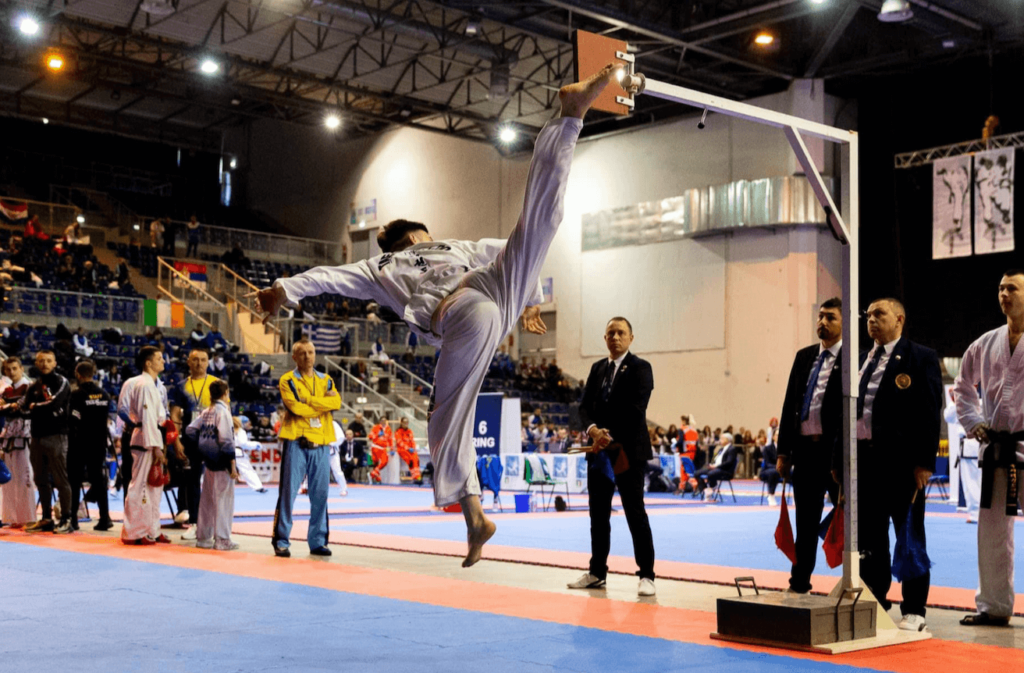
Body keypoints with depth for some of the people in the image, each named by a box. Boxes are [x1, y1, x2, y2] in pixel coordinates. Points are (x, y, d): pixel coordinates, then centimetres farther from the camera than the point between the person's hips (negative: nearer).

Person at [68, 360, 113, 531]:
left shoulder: (77, 394, -12)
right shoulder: (104, 394, 4)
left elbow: (72, 421, -13)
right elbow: (106, 419, 9)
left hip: (80, 443, -4)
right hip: (99, 442, 4)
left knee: (74, 480, 6)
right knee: (99, 479, 9)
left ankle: (72, 518, 8)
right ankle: (104, 518, 4)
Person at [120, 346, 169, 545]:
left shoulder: (152, 384, 17)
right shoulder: (144, 385, -14)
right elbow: (147, 418, -19)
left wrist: (159, 445, 20)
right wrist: (155, 447, -22)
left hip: (152, 439, 10)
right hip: (146, 440, -10)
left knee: (154, 486, 14)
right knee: (141, 485, -7)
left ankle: (151, 531, 21)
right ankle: (133, 533, -2)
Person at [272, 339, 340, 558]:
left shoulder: (326, 380, 15)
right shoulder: (287, 380, 2)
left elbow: (336, 402, -5)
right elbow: (296, 407, -13)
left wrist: (308, 400, -11)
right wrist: (323, 403, -6)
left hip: (321, 444, 4)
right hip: (297, 443, -4)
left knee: (320, 495, 6)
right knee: (288, 492, -3)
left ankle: (318, 542, 14)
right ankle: (281, 541, 3)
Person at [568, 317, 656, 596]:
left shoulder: (640, 368, -5)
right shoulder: (597, 368, 15)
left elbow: (636, 411, -14)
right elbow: (585, 405, 8)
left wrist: (610, 438, -16)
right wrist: (593, 430, -12)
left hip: (627, 451, -6)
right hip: (599, 450, 6)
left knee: (636, 514, -4)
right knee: (598, 514, 10)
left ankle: (646, 576, 1)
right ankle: (597, 573, 19)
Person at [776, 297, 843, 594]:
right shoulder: (804, 356, 13)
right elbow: (789, 404, 13)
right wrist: (783, 450, 9)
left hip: (837, 451, -6)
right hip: (805, 448, 6)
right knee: (806, 524, 13)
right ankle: (799, 584, 21)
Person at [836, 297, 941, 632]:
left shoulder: (921, 358, -2)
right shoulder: (859, 361, 16)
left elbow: (930, 412, -8)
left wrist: (924, 462, -15)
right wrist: (839, 459, 11)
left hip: (901, 462, -6)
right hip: (863, 458, 6)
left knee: (910, 536, 3)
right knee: (869, 537, 11)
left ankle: (914, 610, 11)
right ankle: (875, 603, 21)